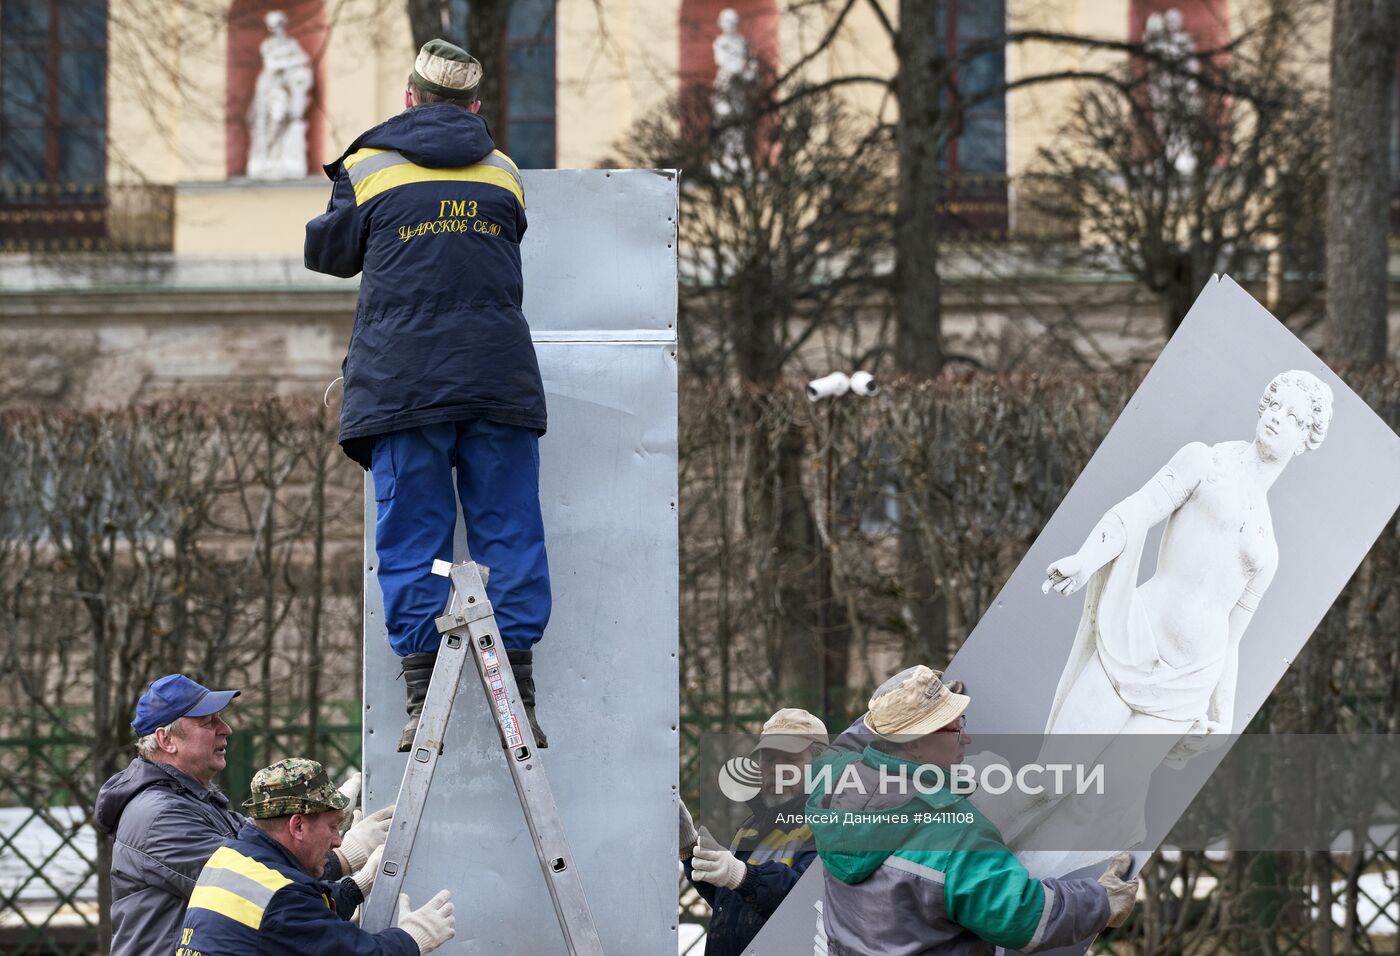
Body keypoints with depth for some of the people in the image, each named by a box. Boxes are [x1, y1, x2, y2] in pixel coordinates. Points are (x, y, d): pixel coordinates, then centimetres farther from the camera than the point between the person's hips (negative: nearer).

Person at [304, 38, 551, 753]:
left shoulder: (368, 169, 6)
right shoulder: (504, 172, 14)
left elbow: (327, 252, 18)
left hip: (402, 382, -2)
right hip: (499, 375, 2)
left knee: (412, 538, 1)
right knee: (508, 533, 3)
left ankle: (424, 705, -3)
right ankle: (520, 702, 0)